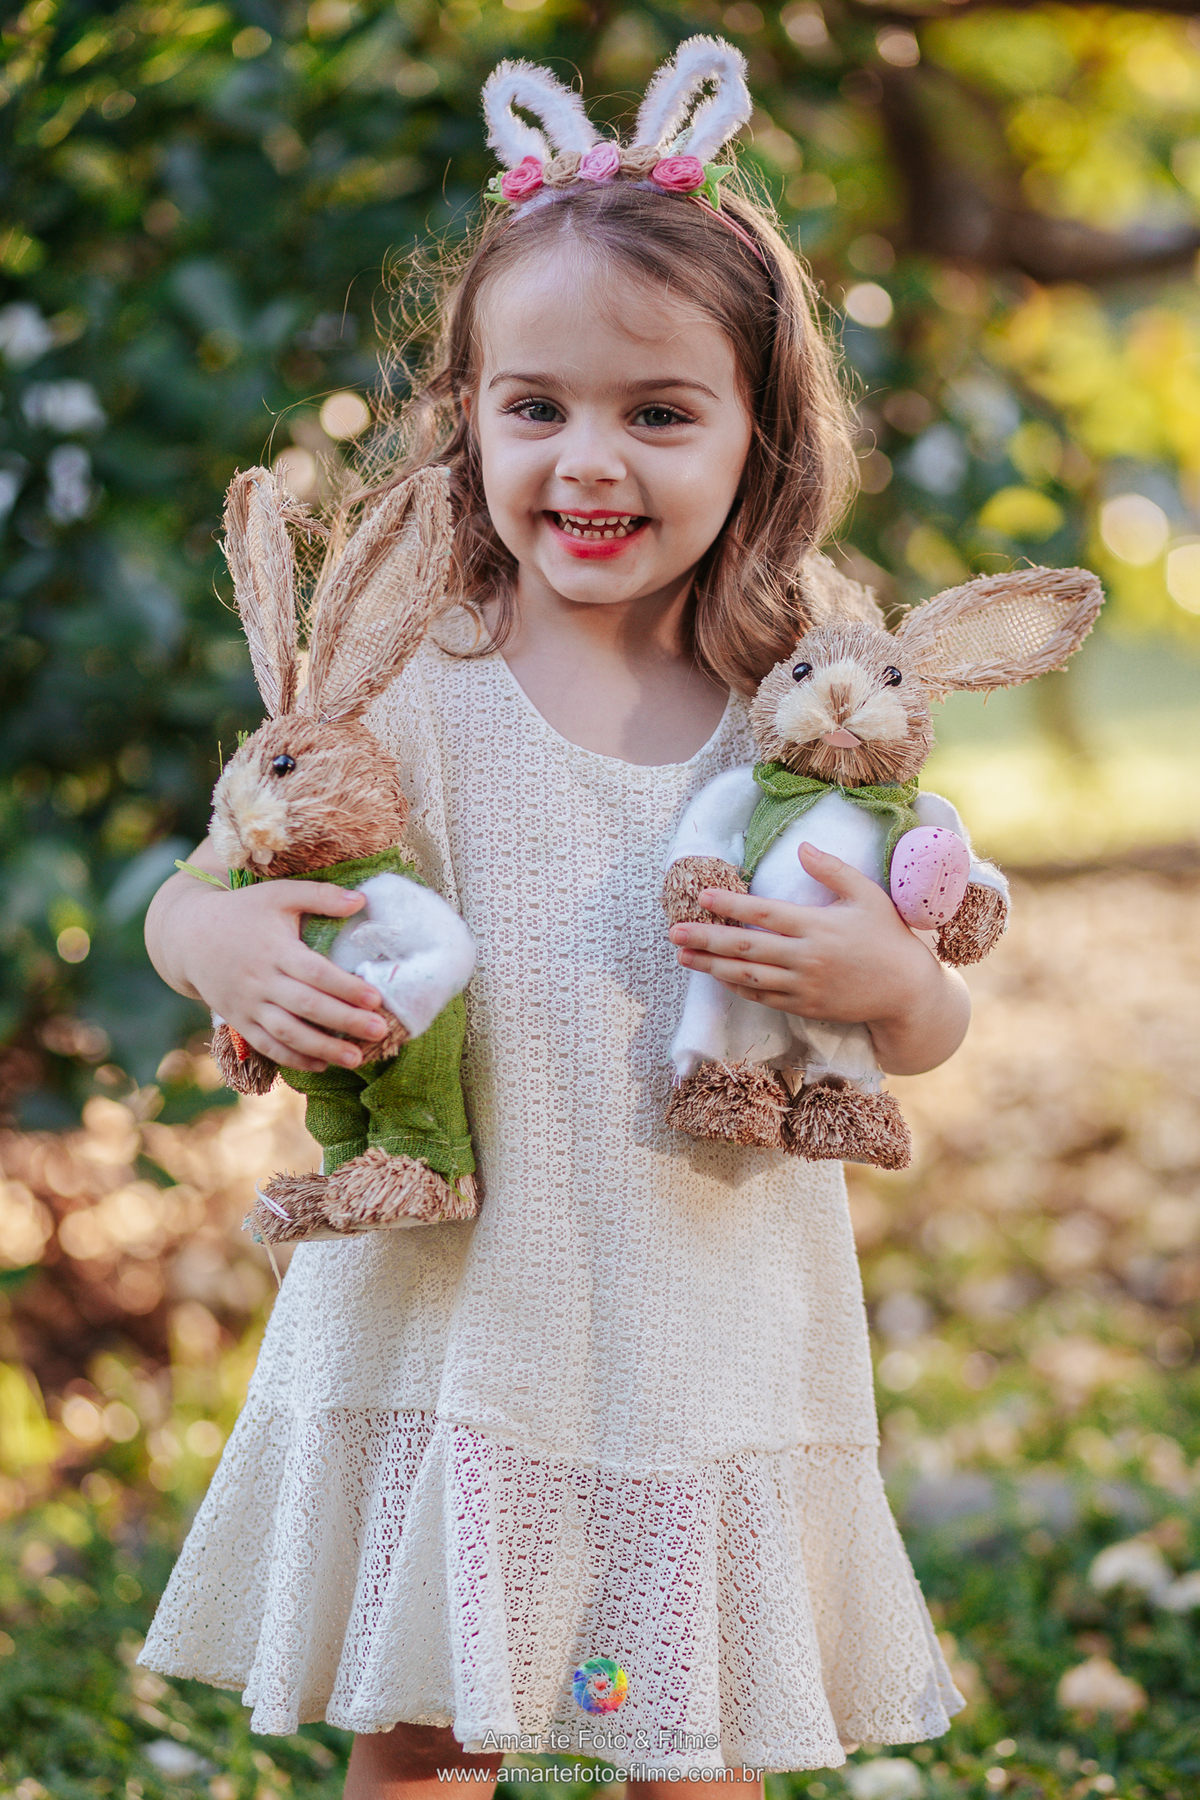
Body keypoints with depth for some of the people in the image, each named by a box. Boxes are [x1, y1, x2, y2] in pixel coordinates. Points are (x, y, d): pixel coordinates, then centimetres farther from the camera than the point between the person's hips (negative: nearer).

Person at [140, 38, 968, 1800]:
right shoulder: (405, 696, -7)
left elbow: (932, 1033, 6)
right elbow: (189, 898, 0)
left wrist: (884, 979, -17)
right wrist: (225, 944, -22)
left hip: (714, 1345, 2)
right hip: (450, 1318, -1)